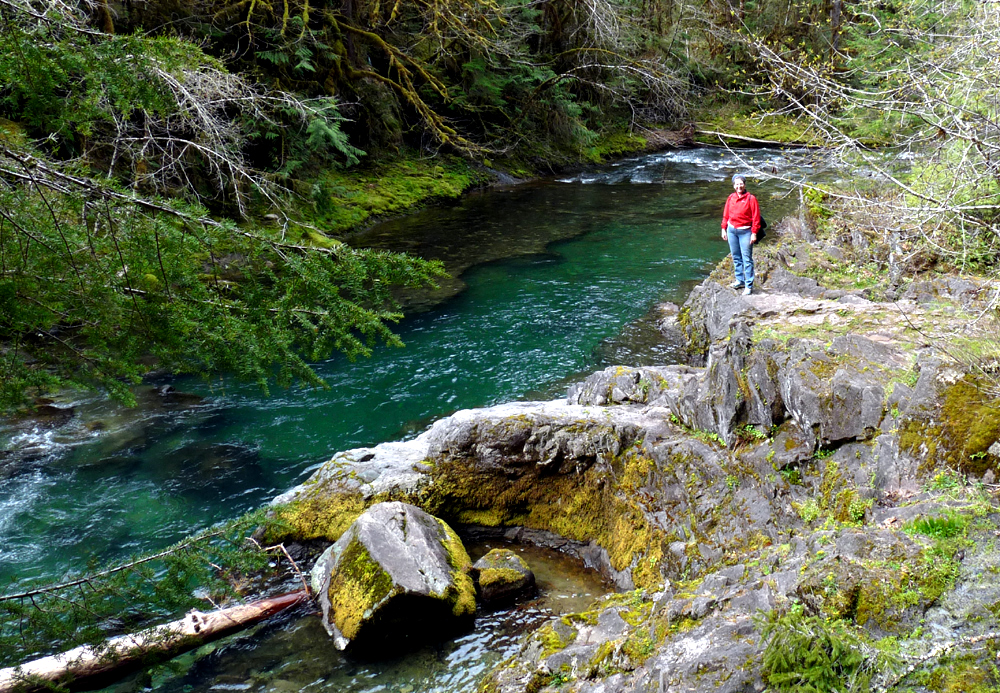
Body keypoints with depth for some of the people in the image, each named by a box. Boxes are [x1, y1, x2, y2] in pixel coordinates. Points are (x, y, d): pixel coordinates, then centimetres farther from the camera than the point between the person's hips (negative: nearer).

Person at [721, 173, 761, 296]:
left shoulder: (751, 199, -10)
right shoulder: (731, 198, 5)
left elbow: (756, 218, -10)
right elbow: (726, 215, 13)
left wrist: (754, 233, -12)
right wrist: (724, 229, 9)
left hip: (745, 231, -5)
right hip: (731, 230, 5)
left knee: (747, 259, -5)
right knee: (736, 257, 13)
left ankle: (749, 285, -2)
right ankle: (740, 281, 25)